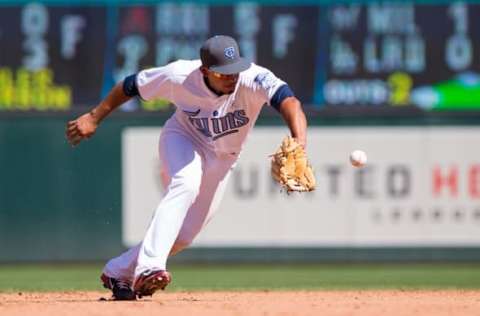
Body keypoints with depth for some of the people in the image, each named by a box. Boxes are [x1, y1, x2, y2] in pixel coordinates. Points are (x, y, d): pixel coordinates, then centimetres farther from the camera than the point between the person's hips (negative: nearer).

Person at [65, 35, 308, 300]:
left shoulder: (253, 80, -34)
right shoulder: (179, 77, -29)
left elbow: (288, 101, -52)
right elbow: (131, 85, -12)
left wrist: (298, 147, -71)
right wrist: (94, 118, -9)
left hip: (220, 159, 3)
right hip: (182, 139, -3)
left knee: (183, 234, 2)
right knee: (186, 183, -36)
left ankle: (119, 272, 24)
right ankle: (148, 268, -43)